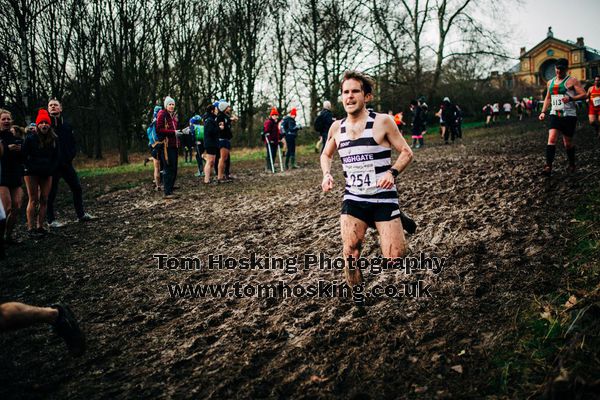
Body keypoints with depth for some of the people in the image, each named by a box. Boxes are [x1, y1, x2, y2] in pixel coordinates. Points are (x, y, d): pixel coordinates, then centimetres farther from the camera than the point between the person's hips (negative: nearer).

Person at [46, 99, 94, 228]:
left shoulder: (66, 125, 10)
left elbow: (73, 143, 16)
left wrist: (71, 155, 2)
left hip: (66, 163, 5)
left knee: (77, 188, 9)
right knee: (51, 192, 1)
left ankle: (81, 214, 20)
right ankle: (51, 220, 8)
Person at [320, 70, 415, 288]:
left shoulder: (382, 122, -8)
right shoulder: (337, 127, 4)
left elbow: (406, 152, -4)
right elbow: (326, 154, 21)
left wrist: (392, 172, -22)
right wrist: (327, 174, 1)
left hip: (383, 198, -3)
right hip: (353, 199, 3)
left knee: (394, 258, -5)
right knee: (350, 250, -9)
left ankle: (398, 221, 27)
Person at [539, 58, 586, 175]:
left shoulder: (572, 81, -5)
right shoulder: (551, 82, 13)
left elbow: (583, 95, -11)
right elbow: (547, 98, 23)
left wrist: (571, 98, -28)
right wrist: (543, 111, 10)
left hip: (569, 116, -4)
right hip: (554, 115, 4)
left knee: (568, 143, 4)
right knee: (551, 139, -13)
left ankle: (572, 165, 26)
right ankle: (548, 167, -18)